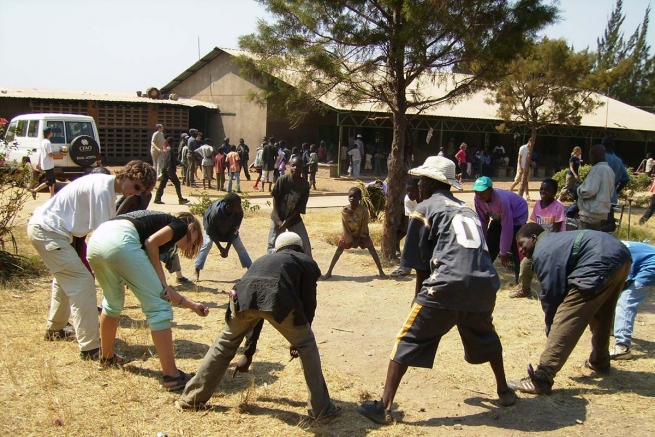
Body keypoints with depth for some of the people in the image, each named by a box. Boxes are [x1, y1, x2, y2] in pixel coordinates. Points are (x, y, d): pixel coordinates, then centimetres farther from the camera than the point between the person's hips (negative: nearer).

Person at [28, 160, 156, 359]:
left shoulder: (107, 187, 9)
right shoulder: (102, 189, -21)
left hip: (42, 228, 11)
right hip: (47, 231, -11)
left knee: (66, 277, 27)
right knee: (83, 281, -14)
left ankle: (54, 327, 47)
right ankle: (90, 347, -11)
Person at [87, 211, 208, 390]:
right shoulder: (180, 225, 18)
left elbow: (159, 289, 35)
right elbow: (151, 242, -4)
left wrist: (191, 305, 39)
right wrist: (162, 280, 5)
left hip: (96, 241, 9)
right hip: (120, 241, -9)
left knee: (113, 303, 32)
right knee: (158, 308, -1)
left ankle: (107, 356, 49)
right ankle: (171, 376, -1)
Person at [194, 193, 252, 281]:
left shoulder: (239, 213, -35)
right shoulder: (215, 212, -44)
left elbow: (234, 230, -22)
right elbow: (211, 231, -28)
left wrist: (227, 248, -23)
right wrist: (220, 249, -26)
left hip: (229, 229, 3)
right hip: (212, 227, -3)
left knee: (240, 246, -4)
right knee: (207, 244, -21)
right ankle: (197, 273, -14)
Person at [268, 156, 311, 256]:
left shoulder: (305, 185, -10)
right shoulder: (283, 180, -18)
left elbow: (300, 207, -10)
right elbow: (275, 200, -12)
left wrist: (287, 221, -17)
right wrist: (278, 220, -18)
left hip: (294, 219, 2)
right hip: (278, 218, -2)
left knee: (305, 244, 2)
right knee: (273, 245, 1)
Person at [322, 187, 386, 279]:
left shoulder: (363, 210, -26)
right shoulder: (344, 210, -22)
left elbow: (364, 227, -17)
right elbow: (345, 228, -14)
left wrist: (358, 240, -16)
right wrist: (350, 241, -15)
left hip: (361, 234, -1)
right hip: (348, 234, 1)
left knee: (371, 249, -12)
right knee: (339, 249, -8)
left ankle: (380, 271, -4)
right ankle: (329, 271, -1)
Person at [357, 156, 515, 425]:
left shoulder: (425, 209, 9)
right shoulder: (467, 209, 25)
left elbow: (421, 263, 8)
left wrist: (420, 297, 22)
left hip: (447, 285, -6)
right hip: (485, 284, 6)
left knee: (408, 341, 4)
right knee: (485, 337, 33)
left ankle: (384, 407, 1)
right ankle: (504, 391, 44)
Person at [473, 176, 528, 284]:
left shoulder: (502, 200, -39)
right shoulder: (478, 199, -22)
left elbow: (507, 227, -33)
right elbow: (482, 221, -11)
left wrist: (503, 252, -27)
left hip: (517, 215, -6)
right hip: (499, 217, 6)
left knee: (515, 249, -15)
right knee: (490, 244, 5)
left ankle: (520, 282, -9)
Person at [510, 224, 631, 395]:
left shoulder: (542, 252, 1)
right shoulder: (557, 239, 29)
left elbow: (551, 294, -2)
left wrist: (550, 330, 11)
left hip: (601, 264, -11)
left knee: (565, 322, -11)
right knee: (601, 315, 31)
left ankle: (540, 380, -15)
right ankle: (600, 362, 50)